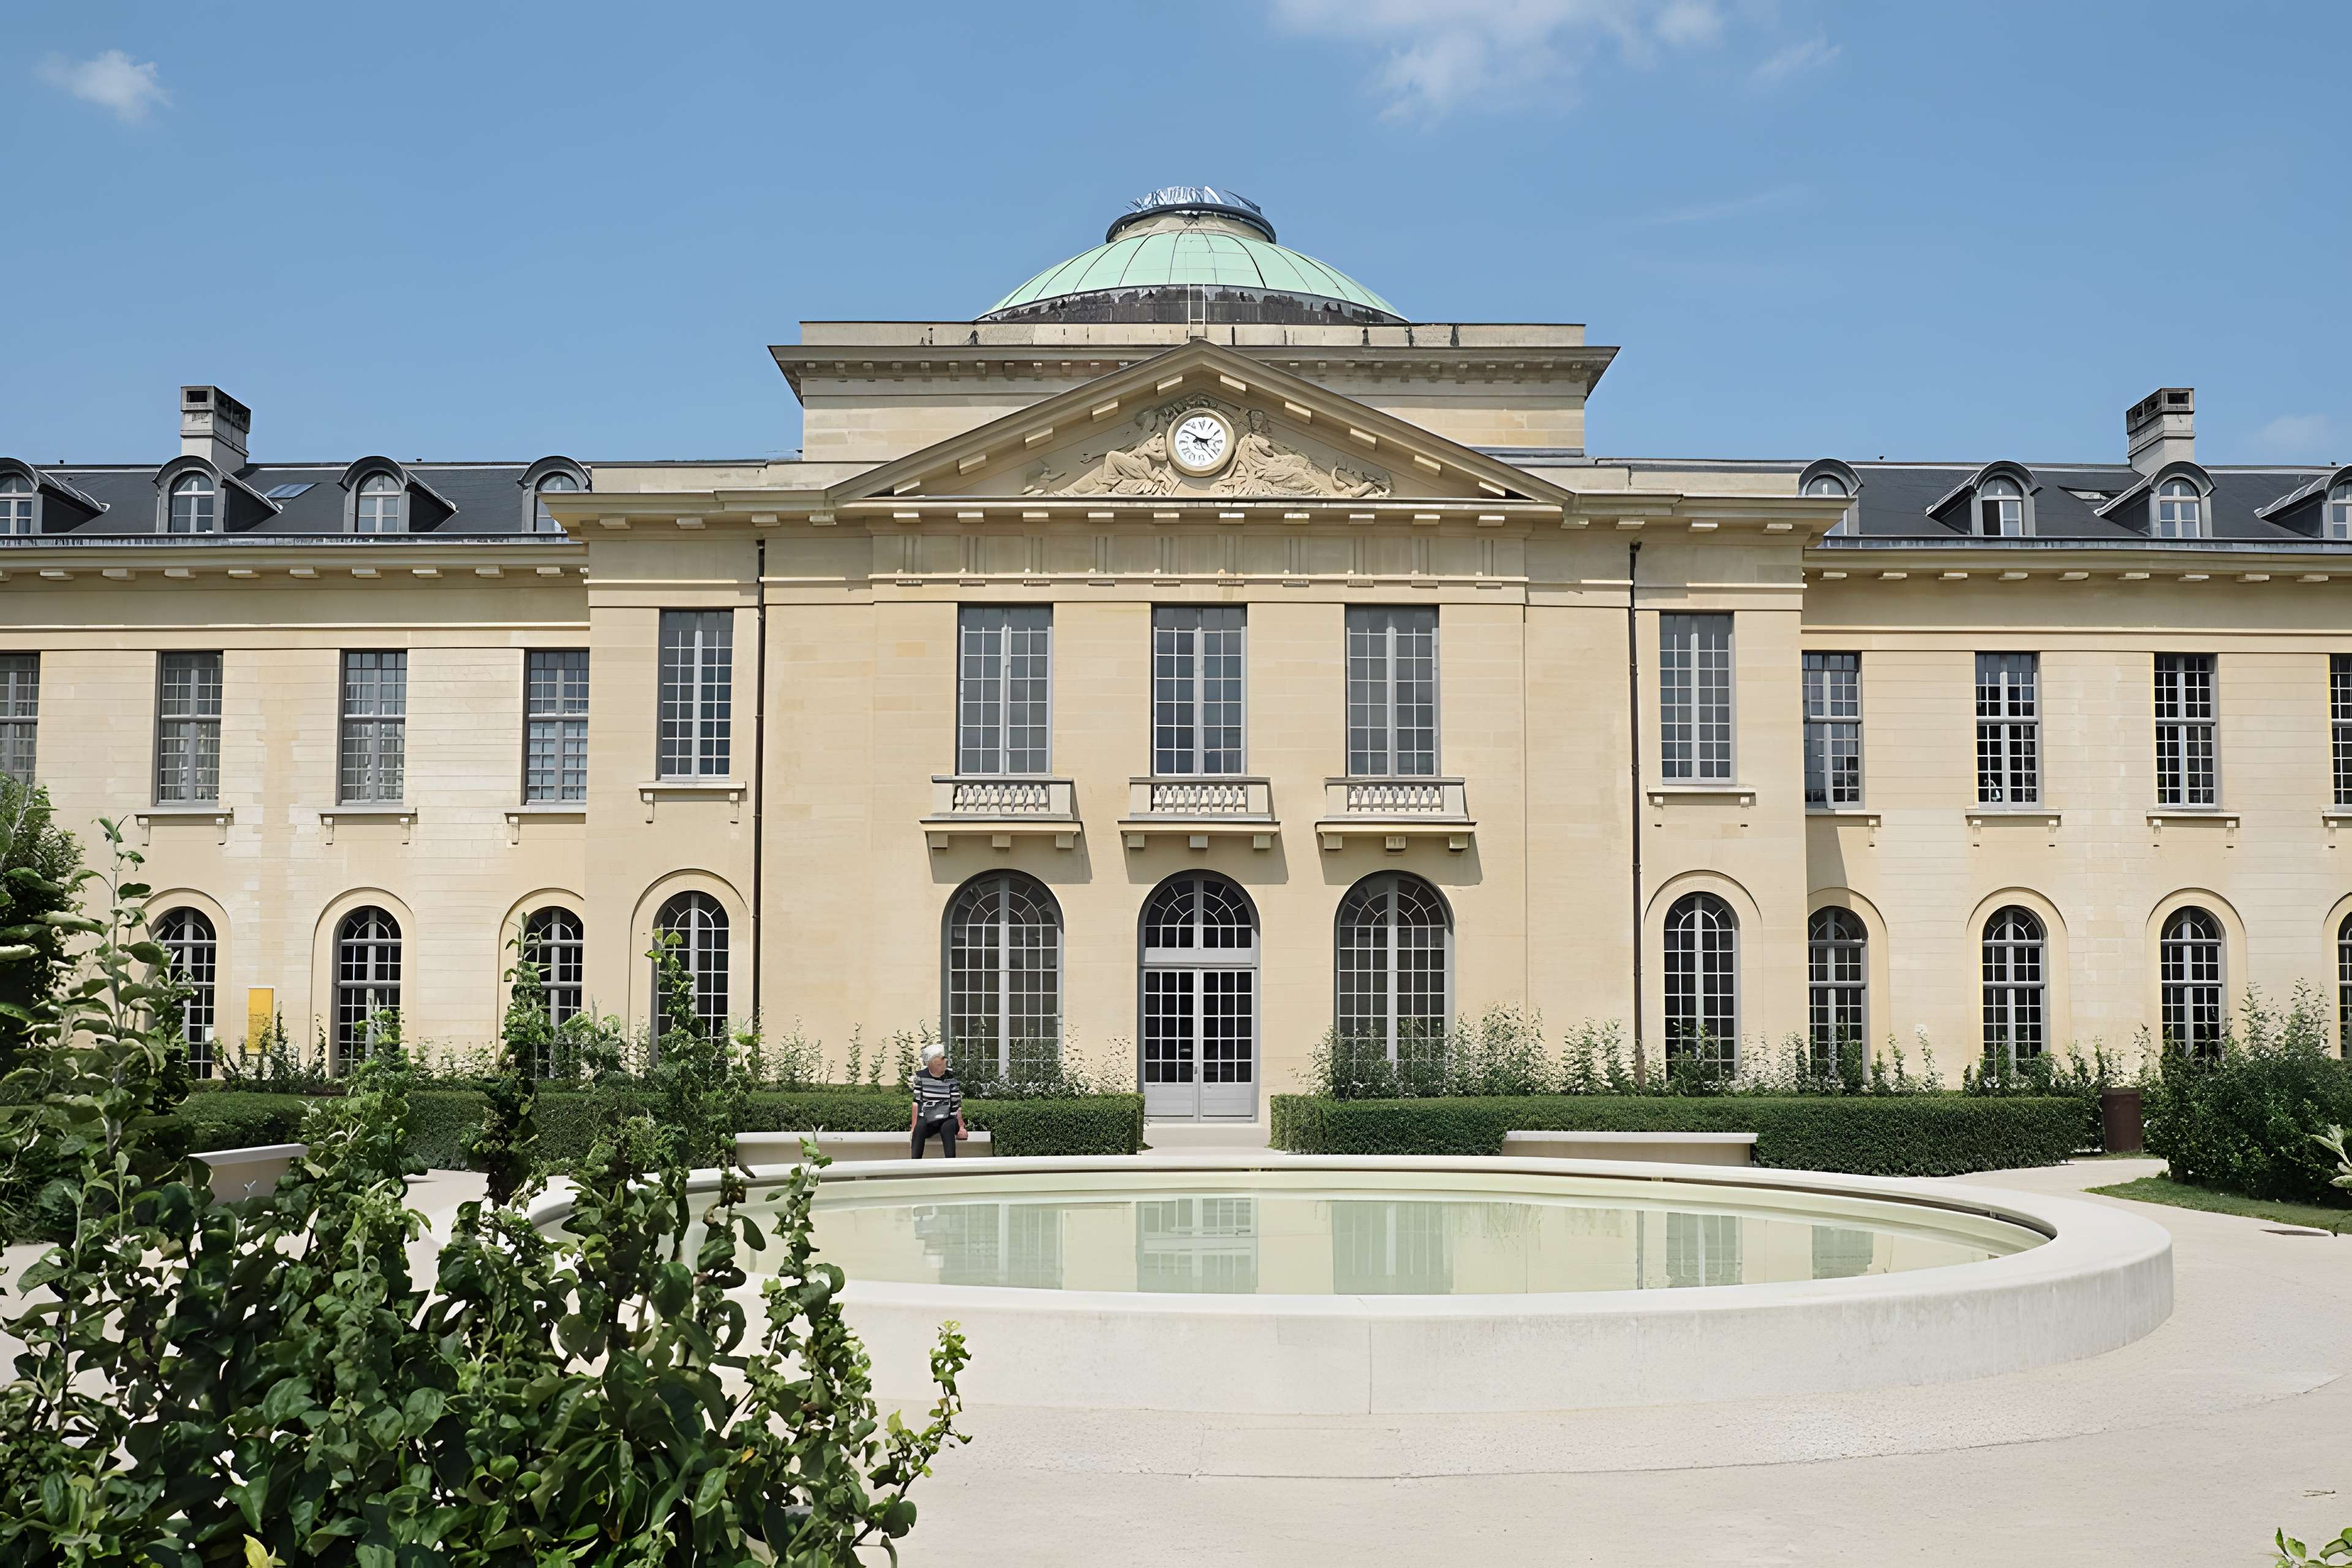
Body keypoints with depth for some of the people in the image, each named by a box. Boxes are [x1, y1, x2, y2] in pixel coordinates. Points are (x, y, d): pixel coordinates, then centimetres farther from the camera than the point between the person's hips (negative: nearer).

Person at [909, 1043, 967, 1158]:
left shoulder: (951, 1079, 2)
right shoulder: (921, 1077, 1)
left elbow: (957, 1105, -1)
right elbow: (916, 1103, -3)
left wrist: (961, 1127, -11)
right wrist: (914, 1127, -13)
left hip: (947, 1120, 0)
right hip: (927, 1120, 0)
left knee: (947, 1127, -33)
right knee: (920, 1127, -32)